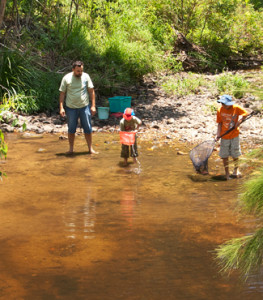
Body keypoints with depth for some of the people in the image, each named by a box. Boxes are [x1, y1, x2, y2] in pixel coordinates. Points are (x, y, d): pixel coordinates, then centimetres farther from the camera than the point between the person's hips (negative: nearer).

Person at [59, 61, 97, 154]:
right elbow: (62, 93, 0)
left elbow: (91, 91, 3)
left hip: (84, 107, 1)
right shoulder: (66, 78, -4)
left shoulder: (86, 76, -1)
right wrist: (61, 107, -6)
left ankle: (90, 148, 15)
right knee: (71, 129, 8)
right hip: (71, 108, -1)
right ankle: (71, 149, 20)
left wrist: (93, 106, -3)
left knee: (88, 129, 4)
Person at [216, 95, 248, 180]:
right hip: (224, 136, 1)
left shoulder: (236, 108, -12)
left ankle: (236, 169, 36)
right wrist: (218, 134, -12)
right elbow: (219, 123, -3)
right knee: (224, 155, 2)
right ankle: (227, 174, 16)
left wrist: (239, 121, -15)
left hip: (234, 135, -1)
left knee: (235, 154, 10)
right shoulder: (220, 110, -8)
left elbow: (245, 113, 0)